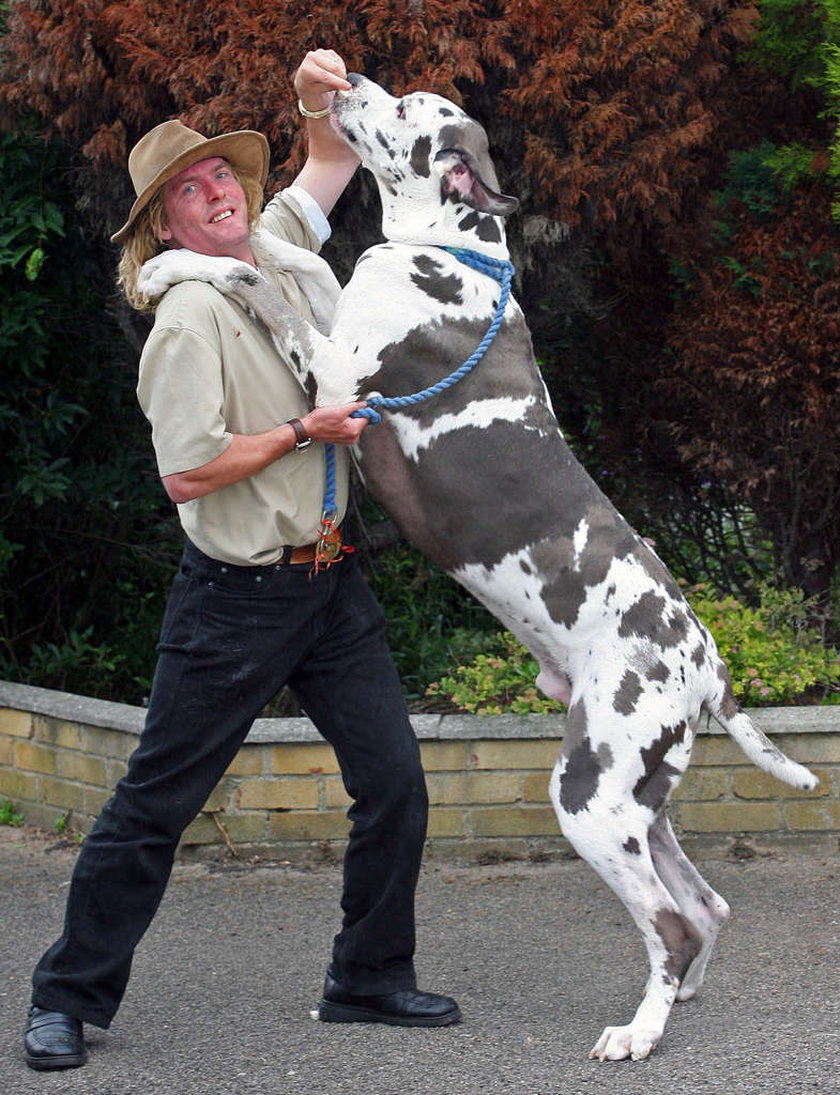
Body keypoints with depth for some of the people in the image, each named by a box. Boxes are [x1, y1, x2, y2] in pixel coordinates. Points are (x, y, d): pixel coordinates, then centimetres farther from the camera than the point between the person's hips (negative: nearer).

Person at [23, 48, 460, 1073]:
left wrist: (318, 100, 0)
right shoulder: (189, 316, -15)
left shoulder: (275, 250, 6)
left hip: (329, 584, 7)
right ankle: (68, 996, 12)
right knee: (156, 801, 1)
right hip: (236, 596, -7)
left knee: (393, 781, 4)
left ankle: (369, 979, 19)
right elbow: (186, 473, -20)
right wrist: (305, 431, -14)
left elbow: (335, 162, 21)